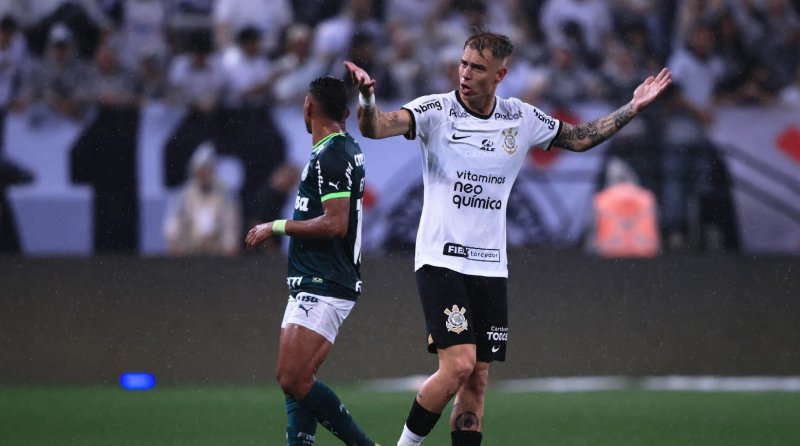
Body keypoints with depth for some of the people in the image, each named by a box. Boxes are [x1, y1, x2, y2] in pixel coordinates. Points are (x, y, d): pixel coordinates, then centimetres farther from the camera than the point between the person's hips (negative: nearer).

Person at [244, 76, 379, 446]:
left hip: (323, 288, -10)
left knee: (295, 380, -15)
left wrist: (277, 227, -13)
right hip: (312, 286, 10)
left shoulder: (330, 156, -14)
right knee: (291, 379, 7)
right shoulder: (347, 149, 16)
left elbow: (335, 223, -22)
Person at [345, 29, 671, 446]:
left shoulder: (522, 119, 6)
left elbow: (580, 138, 21)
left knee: (476, 381, 4)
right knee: (458, 365, -19)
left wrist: (633, 107, 15)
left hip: (490, 267, 5)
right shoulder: (435, 111, -7)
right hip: (442, 260, -5)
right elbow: (375, 128, -22)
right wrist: (367, 99, -44)